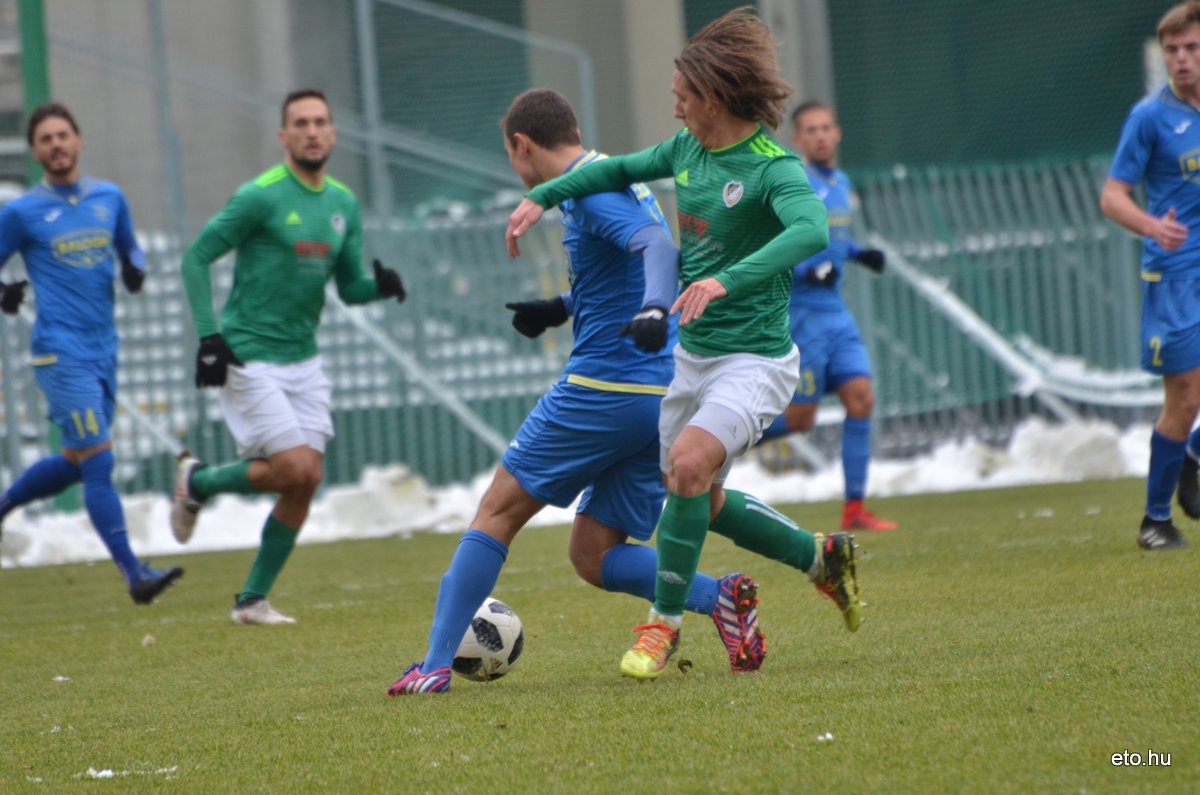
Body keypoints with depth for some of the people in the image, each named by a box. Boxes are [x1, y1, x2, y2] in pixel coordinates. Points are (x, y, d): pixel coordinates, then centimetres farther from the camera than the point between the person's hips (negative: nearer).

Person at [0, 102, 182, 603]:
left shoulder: (109, 198, 10)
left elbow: (128, 248, 24)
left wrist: (134, 269, 1)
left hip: (104, 350, 6)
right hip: (61, 351, -6)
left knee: (77, 462, 14)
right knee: (99, 463, -12)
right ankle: (134, 576, -13)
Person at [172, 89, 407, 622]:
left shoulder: (344, 204, 9)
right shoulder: (261, 196, -12)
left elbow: (349, 287, 13)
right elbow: (196, 258, -10)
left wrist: (380, 285, -10)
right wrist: (209, 335, -18)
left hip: (303, 359, 7)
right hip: (249, 357, -7)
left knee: (307, 481, 0)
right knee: (294, 468, -15)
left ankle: (253, 600, 12)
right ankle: (197, 482, 12)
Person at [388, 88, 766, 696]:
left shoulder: (588, 189, -10)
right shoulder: (624, 179, 19)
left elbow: (658, 245, -27)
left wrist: (654, 308, -45)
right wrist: (561, 307, 36)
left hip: (603, 389, -8)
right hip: (666, 396, 8)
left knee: (499, 510, 3)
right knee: (593, 556, 10)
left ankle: (435, 665, 1)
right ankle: (719, 596, -11)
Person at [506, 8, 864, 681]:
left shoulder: (774, 166, -20)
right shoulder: (689, 149, 4)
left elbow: (811, 230, -39)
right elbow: (623, 170, 22)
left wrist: (727, 280, -50)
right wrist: (542, 198, 12)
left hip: (754, 360, -9)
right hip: (693, 353, 9)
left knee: (689, 463, -28)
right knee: (702, 502, 15)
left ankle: (664, 623, -16)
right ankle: (822, 557, 34)